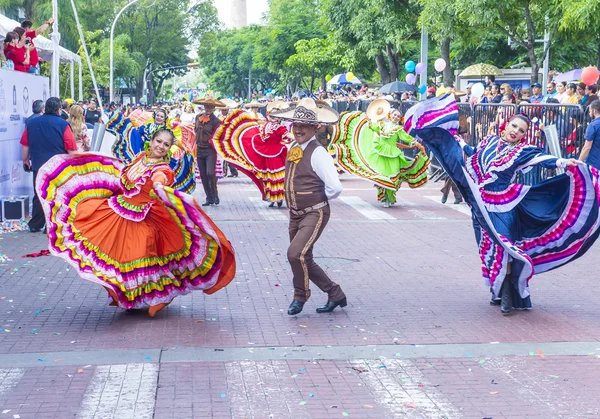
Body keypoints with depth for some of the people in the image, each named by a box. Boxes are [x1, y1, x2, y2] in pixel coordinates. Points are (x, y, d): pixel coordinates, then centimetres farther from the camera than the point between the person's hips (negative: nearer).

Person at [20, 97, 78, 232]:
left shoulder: (31, 123, 3)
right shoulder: (62, 125, -10)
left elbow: (25, 144, 10)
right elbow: (71, 149, -11)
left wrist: (25, 159, 25)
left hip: (39, 166, 4)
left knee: (39, 195, 13)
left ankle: (35, 225, 15)